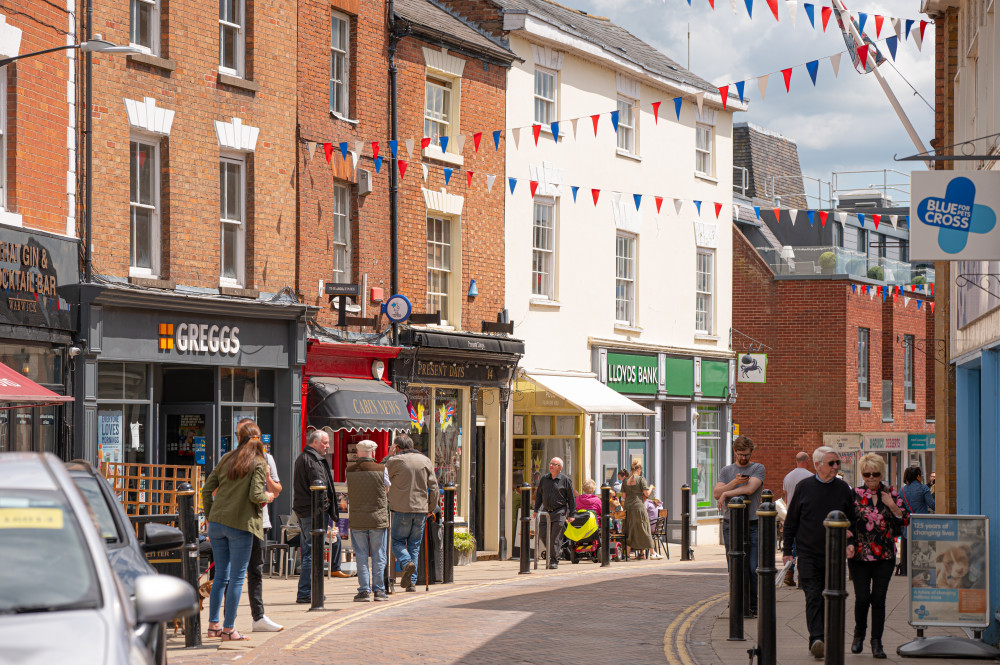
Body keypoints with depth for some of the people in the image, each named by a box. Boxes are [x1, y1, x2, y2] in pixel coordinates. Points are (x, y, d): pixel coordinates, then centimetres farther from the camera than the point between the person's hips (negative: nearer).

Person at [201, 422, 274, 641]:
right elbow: (255, 495, -15)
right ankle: (229, 629, 3)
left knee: (221, 575, 14)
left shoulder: (226, 459, 10)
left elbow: (207, 490, 9)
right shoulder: (258, 463, -4)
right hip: (241, 524, -5)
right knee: (237, 577, 2)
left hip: (217, 522, 5)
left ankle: (213, 624, 16)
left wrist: (210, 517, 17)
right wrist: (268, 497, 6)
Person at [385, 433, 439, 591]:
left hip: (402, 509, -4)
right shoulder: (425, 460, 8)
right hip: (421, 509, 4)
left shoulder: (395, 460, -5)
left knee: (397, 541, 9)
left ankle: (407, 563, -21)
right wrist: (431, 508, 14)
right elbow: (434, 487, 6)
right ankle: (412, 582, 6)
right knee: (415, 545, 10)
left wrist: (389, 456, 14)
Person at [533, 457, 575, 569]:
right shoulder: (544, 479, 10)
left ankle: (554, 561, -6)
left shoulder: (565, 480, -2)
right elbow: (539, 494, 18)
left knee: (556, 538, -9)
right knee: (546, 538, 4)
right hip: (547, 512, 4)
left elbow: (571, 498, 1)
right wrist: (536, 509, 12)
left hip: (559, 512, -4)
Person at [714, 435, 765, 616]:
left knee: (754, 568, -7)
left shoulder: (758, 468, 4)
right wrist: (734, 482, -13)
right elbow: (716, 493, 1)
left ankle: (753, 606, 2)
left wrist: (726, 493, -4)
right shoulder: (726, 471, 13)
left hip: (753, 524, -2)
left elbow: (750, 489, -12)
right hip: (731, 524, 2)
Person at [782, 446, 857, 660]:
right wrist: (787, 550, 5)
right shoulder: (804, 487, 2)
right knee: (813, 596, -13)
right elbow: (791, 521, 7)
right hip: (808, 552, -2)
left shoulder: (844, 489, 6)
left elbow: (851, 520, 13)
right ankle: (816, 639, -20)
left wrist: (850, 543, -3)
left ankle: (827, 637, 18)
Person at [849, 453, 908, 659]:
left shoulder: (891, 493, 7)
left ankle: (877, 642, 8)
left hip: (885, 556, 1)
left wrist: (892, 506, -8)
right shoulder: (854, 494, 2)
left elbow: (904, 521, 8)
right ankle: (859, 634, 21)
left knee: (879, 599, -1)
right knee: (862, 597, -4)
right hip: (860, 555, -1)